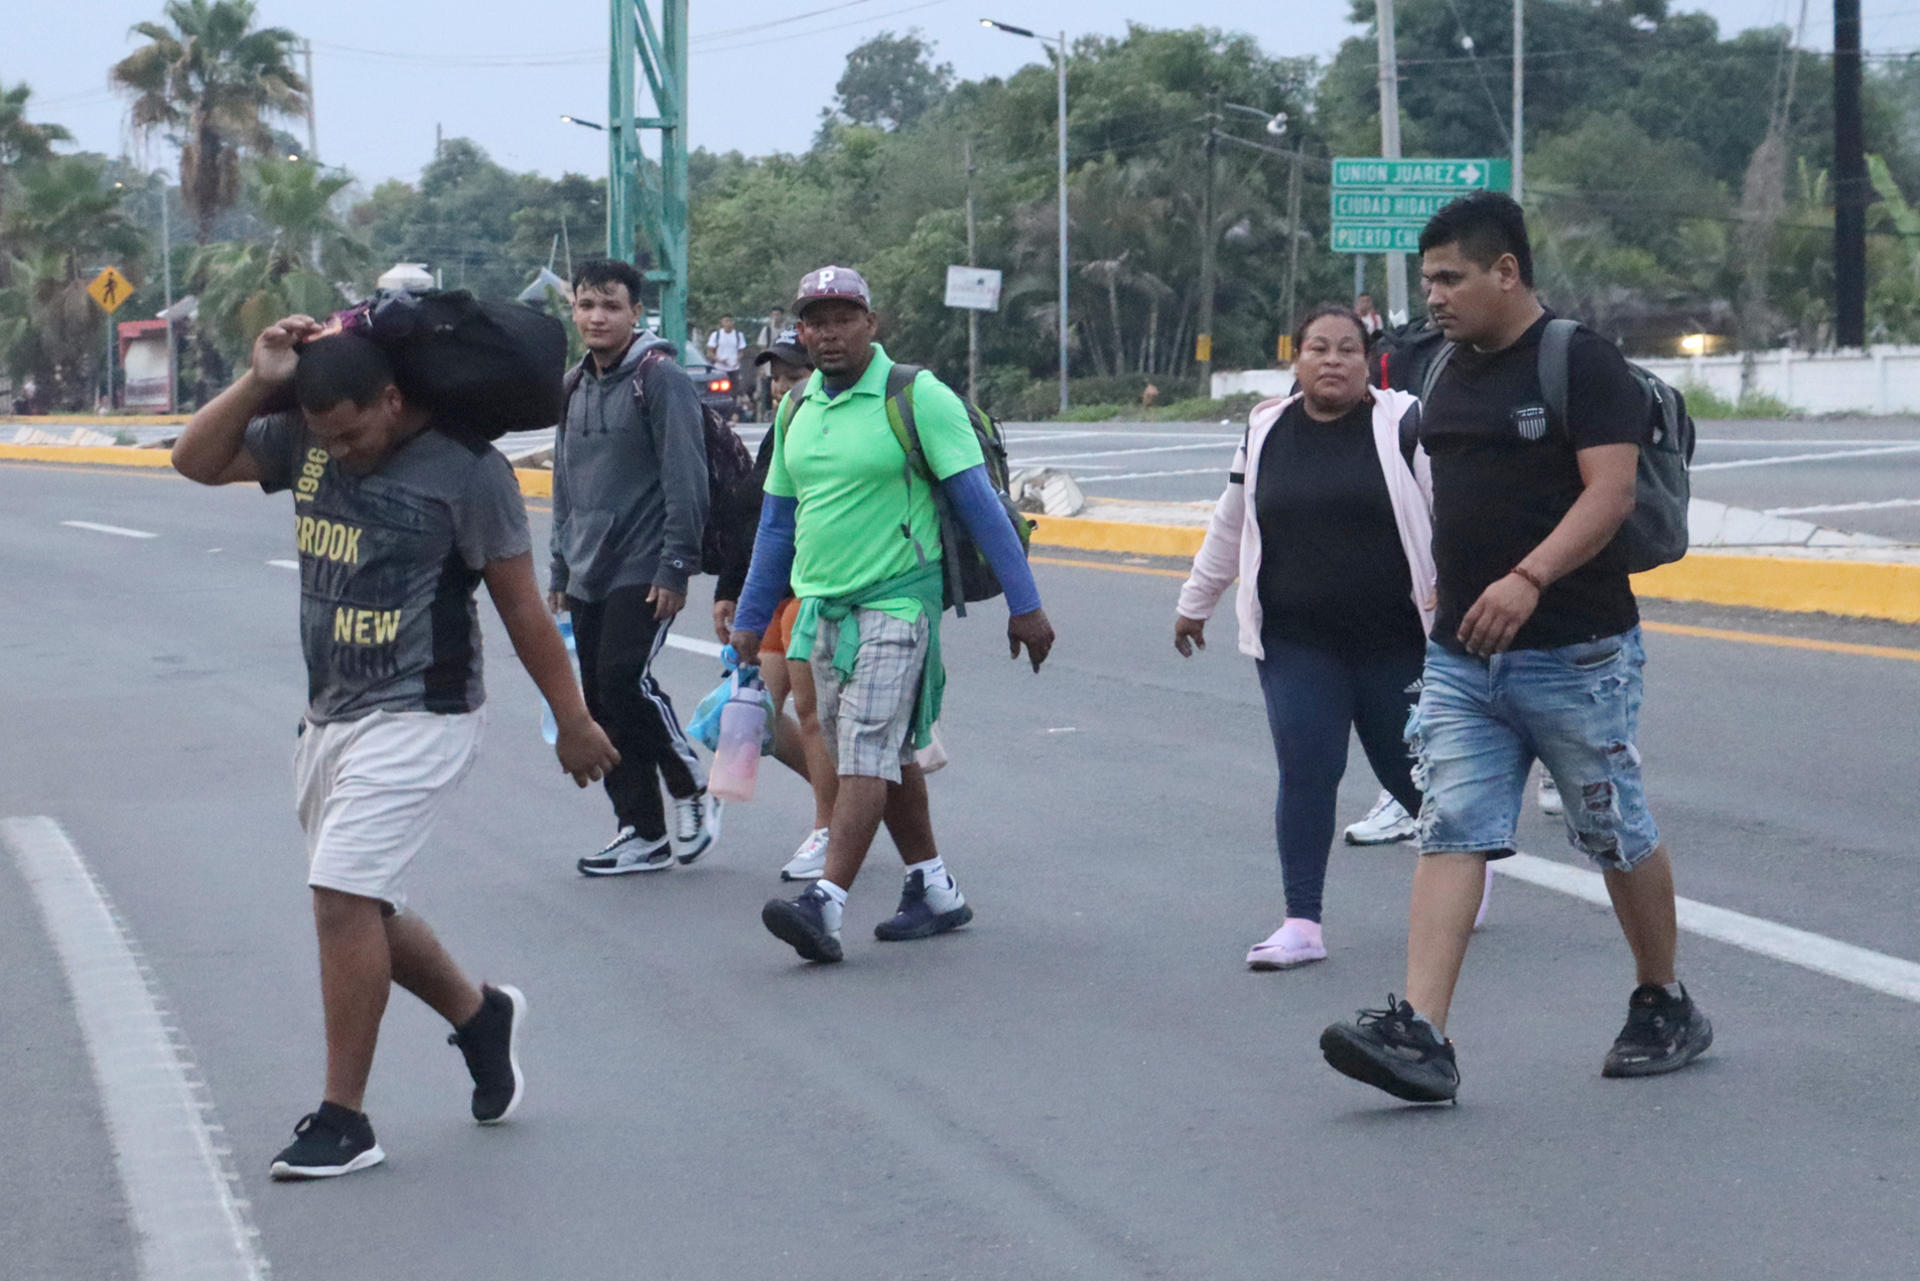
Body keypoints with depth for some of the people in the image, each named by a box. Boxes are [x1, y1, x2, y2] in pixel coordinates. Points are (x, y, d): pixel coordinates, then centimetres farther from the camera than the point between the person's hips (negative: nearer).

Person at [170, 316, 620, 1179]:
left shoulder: (465, 469, -13)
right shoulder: (305, 440, 4)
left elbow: (521, 605, -7)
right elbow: (196, 460, 5)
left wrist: (571, 720, -1)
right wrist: (260, 381, -9)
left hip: (416, 719, -8)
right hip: (328, 715, 8)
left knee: (344, 898, -13)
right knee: (357, 908, 13)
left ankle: (343, 1120, -5)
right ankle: (478, 1015, 37)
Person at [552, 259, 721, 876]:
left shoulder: (660, 379, -8)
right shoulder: (575, 386, 16)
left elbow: (686, 479, -13)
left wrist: (676, 567, -18)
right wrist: (560, 568, 20)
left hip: (644, 572, -8)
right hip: (588, 577, 8)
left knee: (625, 680, -17)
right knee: (600, 702, 5)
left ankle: (692, 791, 3)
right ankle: (641, 832, 12)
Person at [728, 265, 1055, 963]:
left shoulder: (919, 398, -9)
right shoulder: (797, 408, 10)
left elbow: (980, 503, -9)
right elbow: (778, 520, 20)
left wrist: (1024, 604, -12)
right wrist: (751, 618, 19)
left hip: (896, 600, -7)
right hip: (822, 607, 7)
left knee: (867, 752, -14)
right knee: (886, 754, 12)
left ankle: (825, 905, -22)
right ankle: (935, 890, 23)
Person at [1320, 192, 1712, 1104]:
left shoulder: (1580, 362, -11)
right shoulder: (1451, 373, 12)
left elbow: (1611, 491, -20)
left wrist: (1529, 578, -32)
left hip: (1574, 652, -6)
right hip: (1462, 655, 7)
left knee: (1617, 836, 7)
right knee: (1449, 834, -5)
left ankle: (1665, 1007, 27)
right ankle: (1420, 1037, -13)